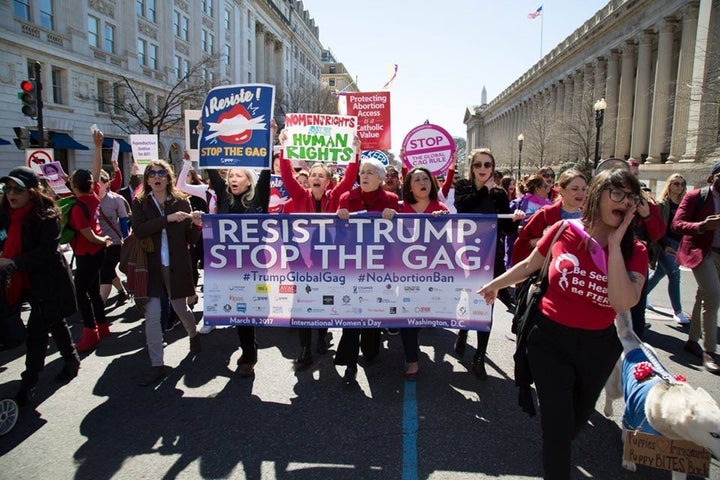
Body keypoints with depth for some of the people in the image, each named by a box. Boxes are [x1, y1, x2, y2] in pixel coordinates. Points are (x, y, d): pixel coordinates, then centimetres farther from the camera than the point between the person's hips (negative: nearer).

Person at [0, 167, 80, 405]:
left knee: (36, 332, -5)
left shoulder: (46, 216, -16)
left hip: (48, 282, -7)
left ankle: (28, 385, 7)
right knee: (54, 323, 21)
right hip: (26, 281, 7)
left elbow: (46, 251, -23)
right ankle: (72, 359, 39)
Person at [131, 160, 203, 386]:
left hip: (177, 265, 0)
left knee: (180, 307, 15)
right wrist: (168, 218, -24)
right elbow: (139, 229, -17)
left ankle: (193, 335, 47)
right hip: (151, 265, 0)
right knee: (152, 314, -3)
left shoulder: (182, 202, 0)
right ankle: (157, 365, 10)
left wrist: (197, 225, -19)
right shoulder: (140, 203, 1)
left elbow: (191, 239, 1)